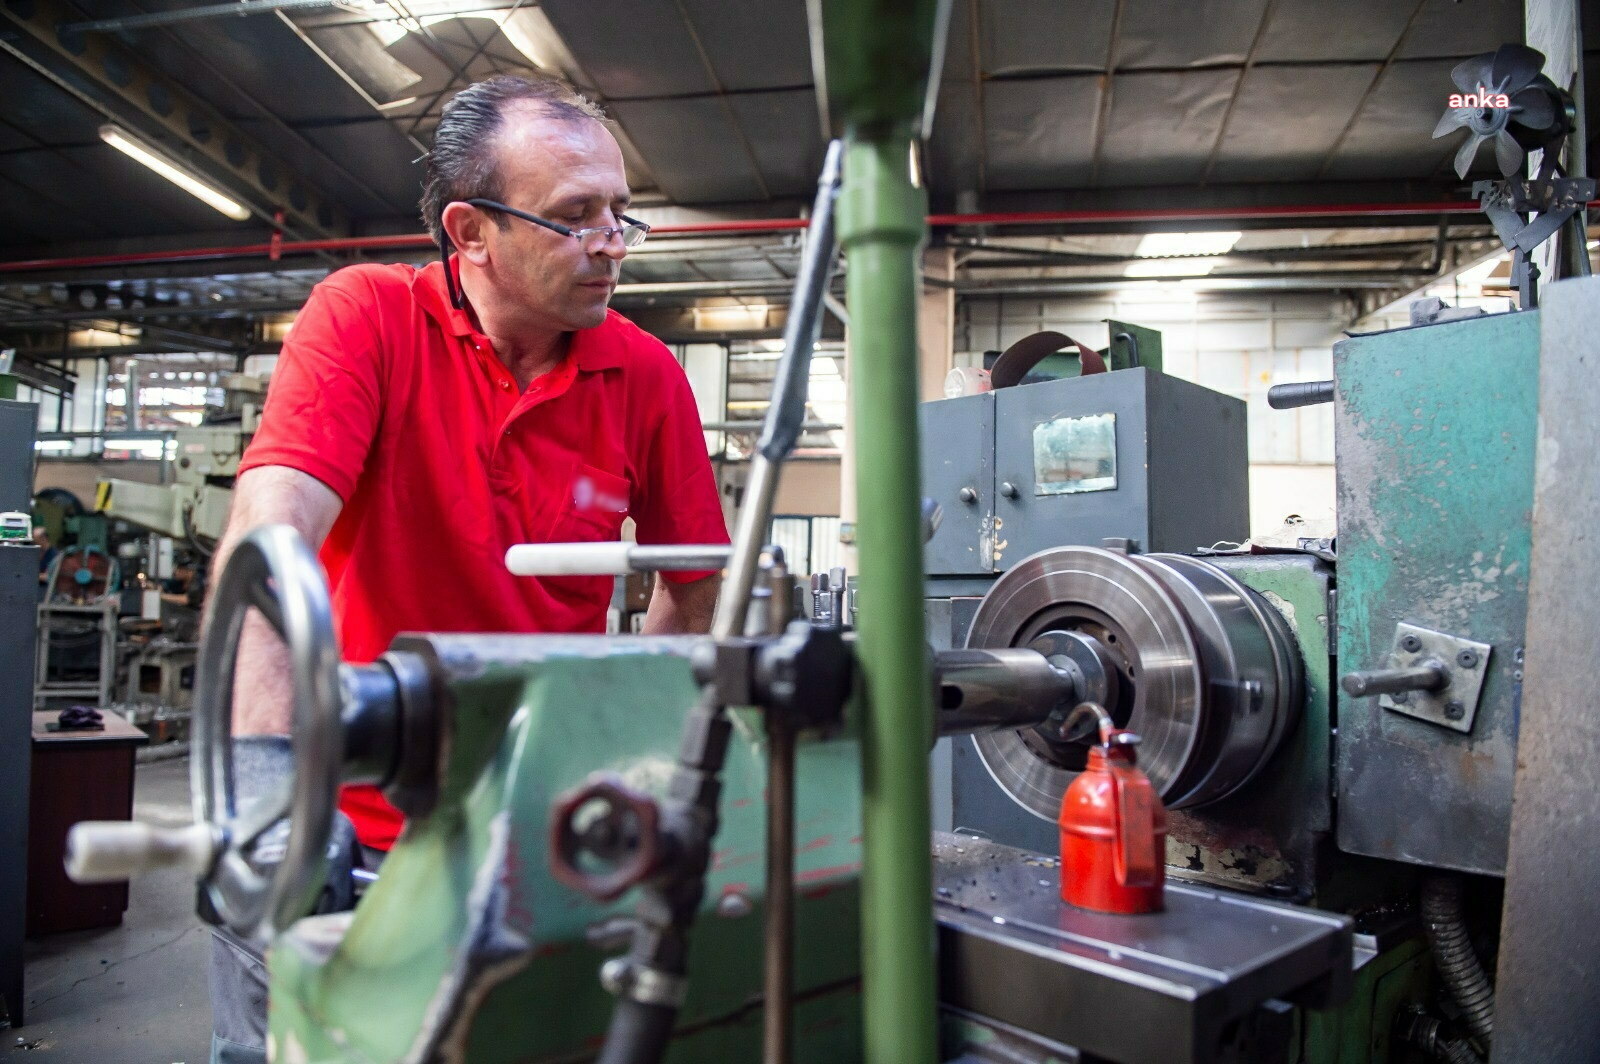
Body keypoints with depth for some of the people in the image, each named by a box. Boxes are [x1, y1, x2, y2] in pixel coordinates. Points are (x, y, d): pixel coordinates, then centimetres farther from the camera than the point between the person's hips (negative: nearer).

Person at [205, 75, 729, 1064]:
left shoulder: (647, 376, -5)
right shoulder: (369, 316, -12)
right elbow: (269, 533, -24)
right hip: (344, 825, -1)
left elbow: (696, 587, 4)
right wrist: (264, 771, -36)